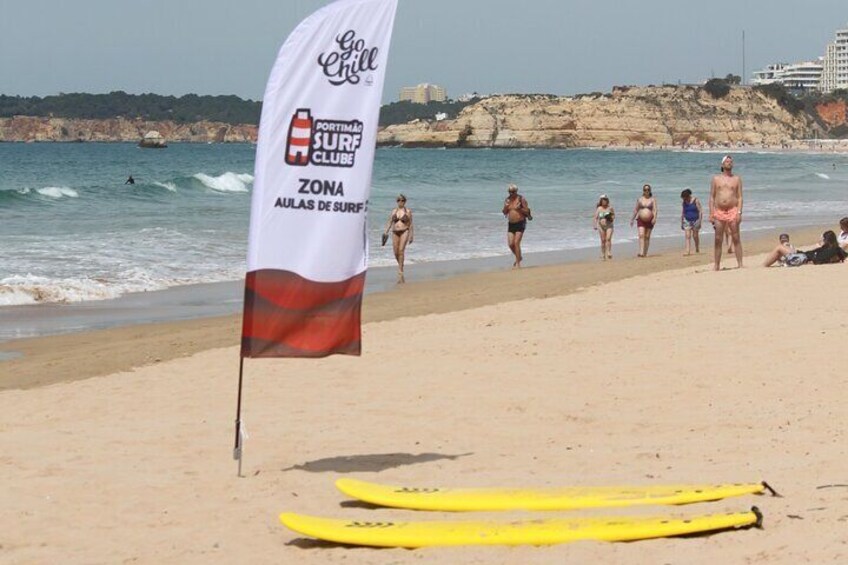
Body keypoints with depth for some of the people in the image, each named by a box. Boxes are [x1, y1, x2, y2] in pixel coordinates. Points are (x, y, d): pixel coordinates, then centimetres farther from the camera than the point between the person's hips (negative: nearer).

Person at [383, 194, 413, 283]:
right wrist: (386, 232, -3)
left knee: (401, 250, -18)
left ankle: (400, 274, -20)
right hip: (395, 233, 4)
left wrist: (411, 236, 1)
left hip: (404, 232, -4)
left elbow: (410, 224, 4)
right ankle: (401, 267, 28)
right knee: (396, 252, 0)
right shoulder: (394, 211, 13)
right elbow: (389, 222, 10)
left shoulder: (408, 211, 4)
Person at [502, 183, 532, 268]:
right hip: (511, 224, 5)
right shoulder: (507, 200, 8)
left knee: (516, 243, -13)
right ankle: (519, 257, 27)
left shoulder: (521, 199, -7)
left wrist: (519, 209, -23)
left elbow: (527, 211, -6)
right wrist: (505, 208, -8)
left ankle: (518, 263, -6)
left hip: (520, 223, -5)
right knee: (510, 244, 1)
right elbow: (505, 213, 13)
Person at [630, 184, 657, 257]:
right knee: (641, 235, -14)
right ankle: (641, 252, -24)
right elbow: (636, 210, 15)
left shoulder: (653, 199, 2)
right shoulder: (640, 199, 8)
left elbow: (655, 210, -7)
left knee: (647, 237, 3)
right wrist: (632, 219, 15)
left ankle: (645, 253, 10)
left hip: (649, 220, -1)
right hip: (641, 219, 1)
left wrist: (654, 218, -23)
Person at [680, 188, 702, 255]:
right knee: (687, 236, -9)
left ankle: (697, 250, 24)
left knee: (695, 236, 5)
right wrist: (681, 223, 8)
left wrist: (699, 221, -13)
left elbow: (700, 211, -7)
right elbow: (682, 213, 11)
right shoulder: (684, 203, 5)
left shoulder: (696, 201, -7)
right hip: (687, 221, 3)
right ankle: (688, 251, -15)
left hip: (695, 220, -3)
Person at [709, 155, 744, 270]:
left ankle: (740, 264, -4)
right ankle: (717, 266, 7)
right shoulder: (716, 179, 11)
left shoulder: (737, 179, 9)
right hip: (719, 212, 1)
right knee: (718, 240, 2)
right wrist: (711, 214, -1)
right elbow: (712, 197, 8)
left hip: (733, 211, -1)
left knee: (736, 239, -4)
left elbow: (740, 197, 4)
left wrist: (739, 212, -9)